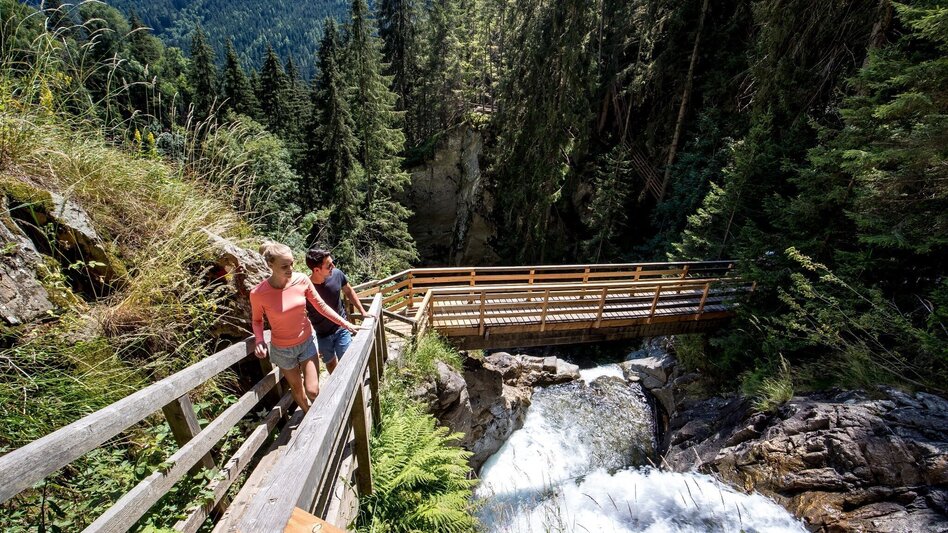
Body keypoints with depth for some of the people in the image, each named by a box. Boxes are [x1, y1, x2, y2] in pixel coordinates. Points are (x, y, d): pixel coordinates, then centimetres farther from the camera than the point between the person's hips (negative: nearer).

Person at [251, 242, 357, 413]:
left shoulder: (302, 280, -17)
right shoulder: (258, 293, -22)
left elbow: (321, 305, -4)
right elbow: (257, 320, -2)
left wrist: (344, 323, -5)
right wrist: (260, 341, -20)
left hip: (307, 342, 1)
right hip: (283, 349, -1)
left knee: (312, 391, 2)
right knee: (297, 389, 18)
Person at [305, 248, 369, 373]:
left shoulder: (337, 274, -19)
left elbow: (349, 291, 3)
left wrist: (362, 311, 4)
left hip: (341, 328, 1)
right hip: (322, 335, -1)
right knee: (330, 363, 21)